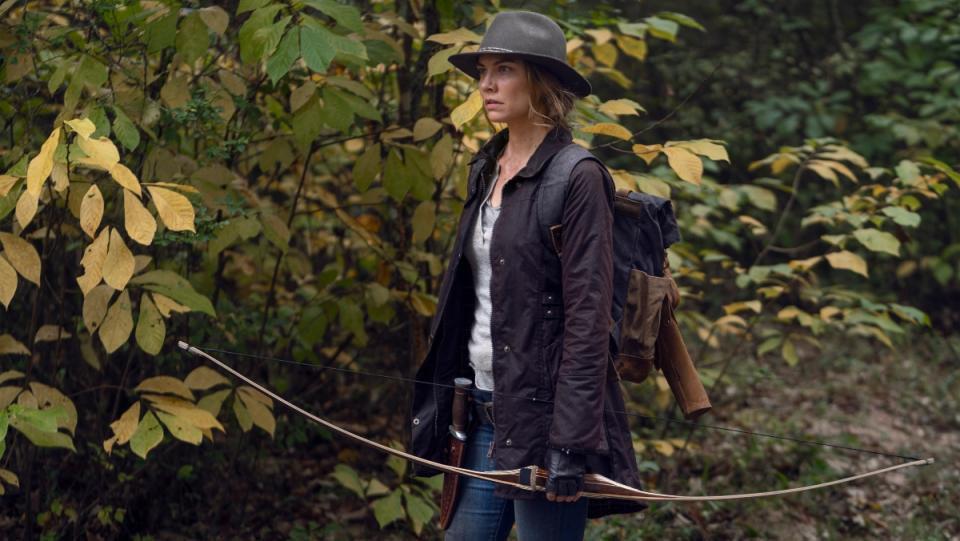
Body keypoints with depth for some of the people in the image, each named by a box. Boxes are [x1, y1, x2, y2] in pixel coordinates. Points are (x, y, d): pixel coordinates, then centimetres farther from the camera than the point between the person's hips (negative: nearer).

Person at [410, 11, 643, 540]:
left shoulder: (578, 178, -12)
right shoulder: (486, 169, 12)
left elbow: (588, 318, -16)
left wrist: (571, 443, -20)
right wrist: (439, 406, 16)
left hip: (543, 411, -8)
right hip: (484, 411, 8)